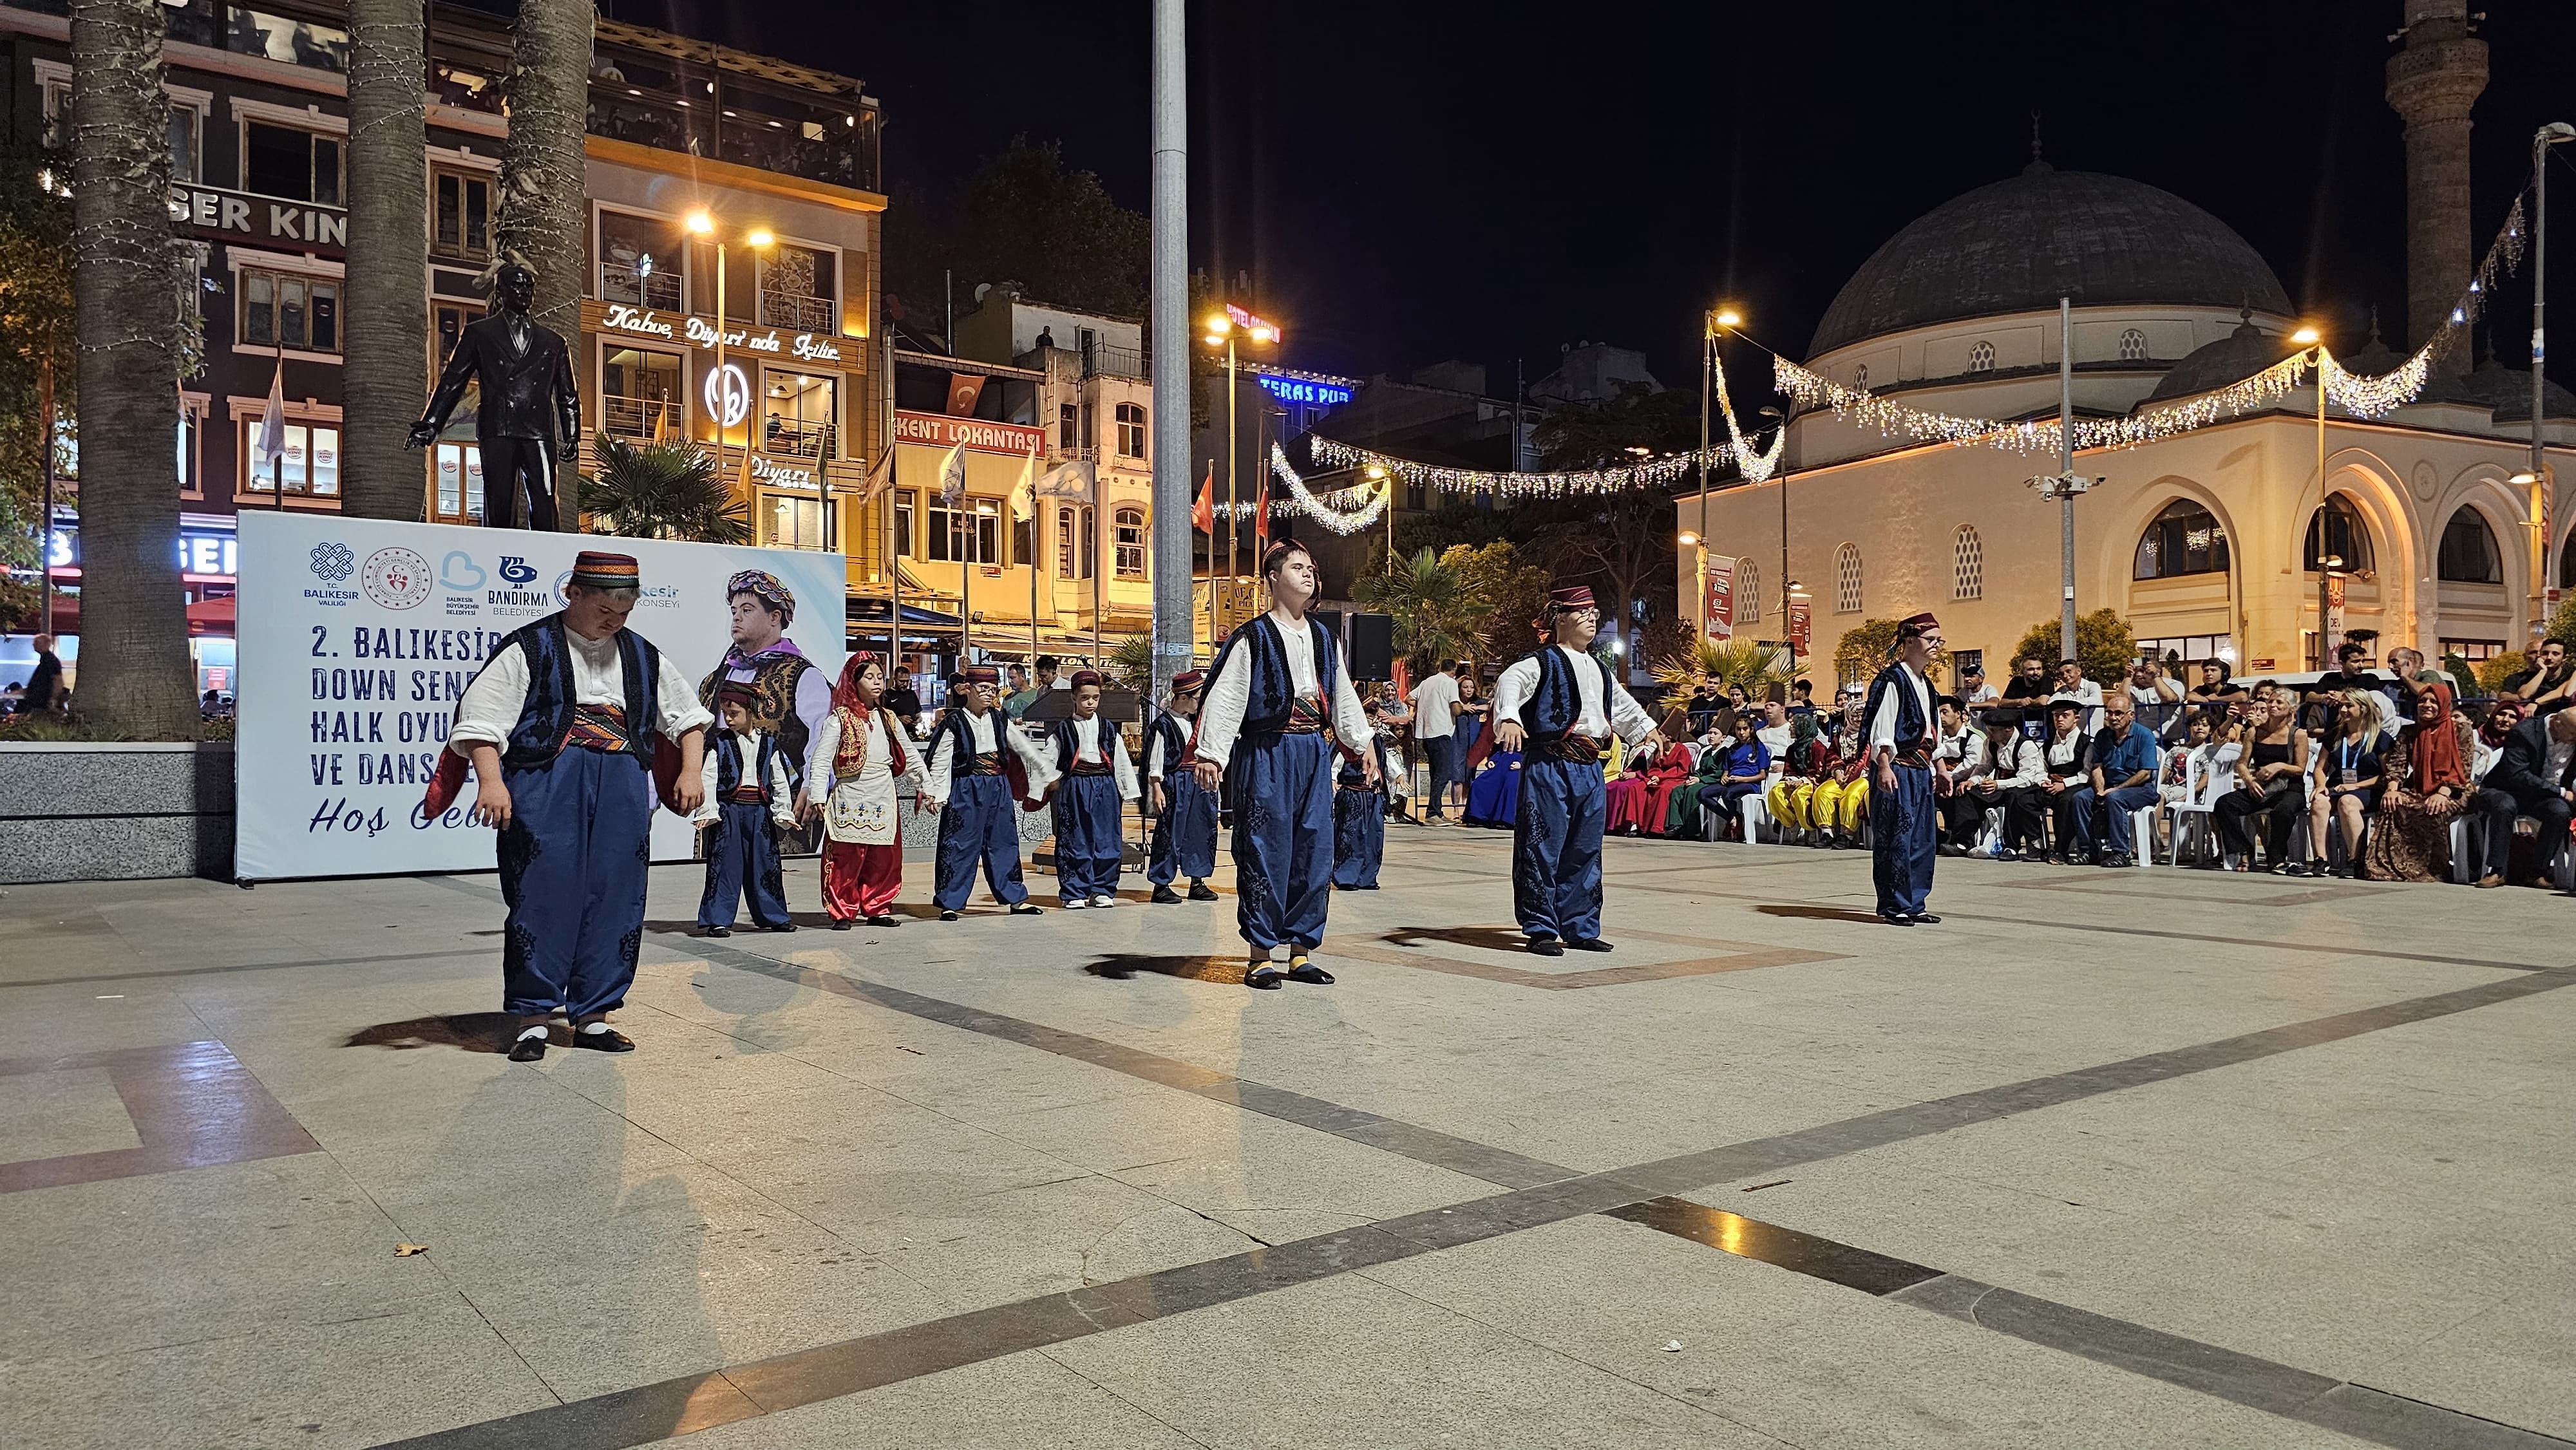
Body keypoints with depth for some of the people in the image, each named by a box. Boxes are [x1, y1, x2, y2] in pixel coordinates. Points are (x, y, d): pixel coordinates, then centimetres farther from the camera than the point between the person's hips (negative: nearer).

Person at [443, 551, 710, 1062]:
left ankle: (593, 1017, 14)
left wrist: (691, 772, 12)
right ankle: (532, 1019, 5)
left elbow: (687, 714, 24)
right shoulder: (530, 649, 1)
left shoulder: (642, 656, 16)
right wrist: (490, 780, -18)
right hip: (545, 786, -4)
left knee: (615, 899, 3)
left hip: (623, 789, 5)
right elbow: (481, 715, -6)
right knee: (545, 896, -6)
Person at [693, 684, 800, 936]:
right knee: (725, 865, -3)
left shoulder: (768, 743, 8)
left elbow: (782, 781, 10)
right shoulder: (718, 743, 2)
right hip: (728, 809, -2)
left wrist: (784, 813, 4)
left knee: (765, 864, 7)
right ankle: (718, 919, 1)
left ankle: (773, 916, 17)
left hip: (760, 811, 2)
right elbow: (706, 780, -4)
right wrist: (707, 812, -14)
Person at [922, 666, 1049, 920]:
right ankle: (950, 903, 5)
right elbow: (940, 761, -7)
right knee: (961, 844, -3)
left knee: (1004, 842, 11)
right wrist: (934, 793, -13)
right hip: (965, 789, -5)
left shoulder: (1000, 721, 10)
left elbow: (1024, 747, 16)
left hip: (999, 788, 5)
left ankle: (1015, 898, 20)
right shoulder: (953, 723, -5)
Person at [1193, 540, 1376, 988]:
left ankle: (1301, 953, 16)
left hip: (1315, 752, 6)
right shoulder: (1253, 637, -4)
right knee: (1265, 853, -4)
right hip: (1266, 753, -6)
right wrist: (1211, 754, -16)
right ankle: (1260, 956, 5)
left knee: (1315, 850, 6)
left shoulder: (1322, 636, 16)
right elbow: (1224, 697, -9)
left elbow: (1342, 694, 24)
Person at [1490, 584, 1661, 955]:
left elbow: (1622, 704, 40)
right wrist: (1509, 719, -43)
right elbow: (1509, 683, -25)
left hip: (1590, 769, 8)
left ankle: (1580, 928, 20)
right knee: (1543, 850, -5)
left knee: (1585, 852, 11)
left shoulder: (1599, 669, 21)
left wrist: (1646, 728, 50)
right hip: (1550, 767, -8)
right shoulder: (1542, 662, -6)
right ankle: (1542, 930, 1)